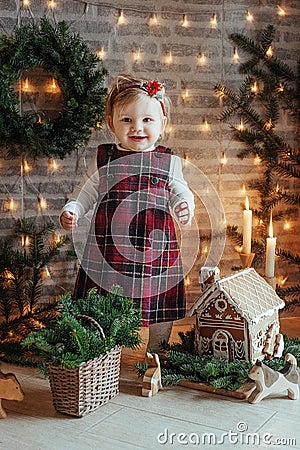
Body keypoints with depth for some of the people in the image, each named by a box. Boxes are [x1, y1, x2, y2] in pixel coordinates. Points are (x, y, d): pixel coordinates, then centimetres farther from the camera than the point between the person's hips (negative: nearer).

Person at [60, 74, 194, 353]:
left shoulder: (169, 162, 3)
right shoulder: (103, 159, 4)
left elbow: (181, 194, 7)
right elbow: (85, 193, 10)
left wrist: (184, 208, -15)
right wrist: (70, 211, -7)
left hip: (156, 250, 0)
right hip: (108, 250, 0)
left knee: (162, 313, 11)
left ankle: (157, 356, 34)